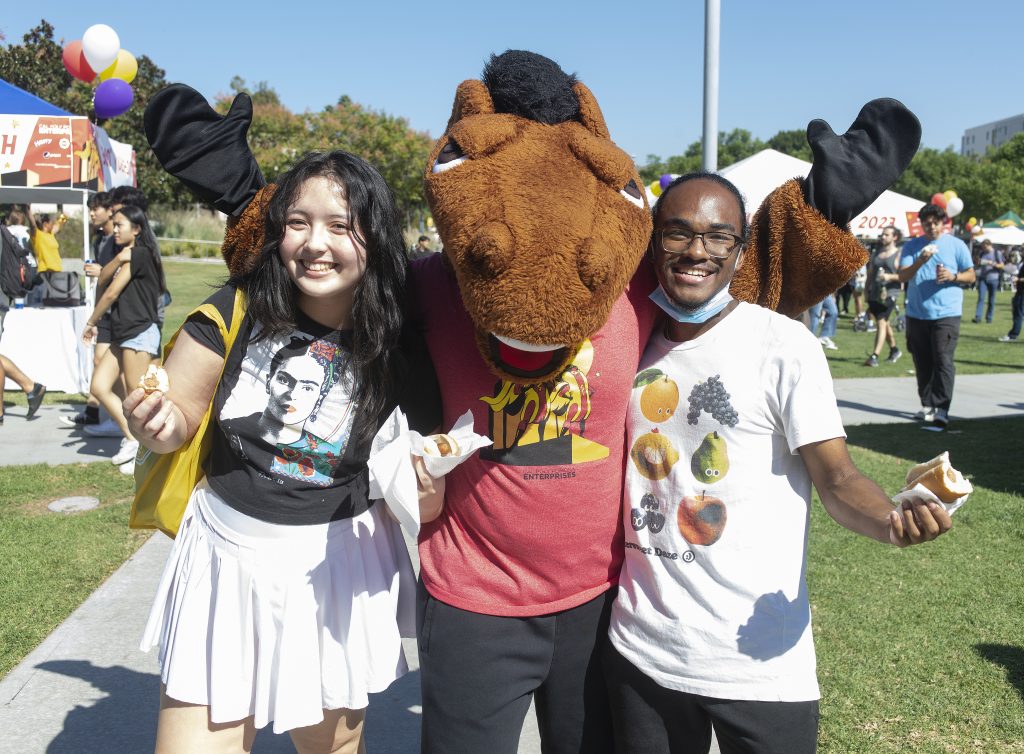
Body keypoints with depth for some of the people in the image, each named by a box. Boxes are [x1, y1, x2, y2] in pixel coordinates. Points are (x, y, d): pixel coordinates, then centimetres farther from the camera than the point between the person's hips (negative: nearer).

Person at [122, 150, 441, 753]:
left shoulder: (400, 350, -10)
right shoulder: (238, 311, -11)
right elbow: (180, 417, 0)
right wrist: (159, 425, -22)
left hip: (336, 566, 0)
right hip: (227, 556, 0)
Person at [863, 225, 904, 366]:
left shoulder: (898, 255, -2)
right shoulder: (876, 254, 16)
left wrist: (890, 276, -22)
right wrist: (867, 291, 15)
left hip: (889, 293, -7)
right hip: (874, 293, 7)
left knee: (881, 322, -15)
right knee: (884, 323, 18)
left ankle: (874, 356, -20)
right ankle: (894, 350, 37)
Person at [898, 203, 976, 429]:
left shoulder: (956, 245, 5)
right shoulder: (911, 246, 9)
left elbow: (971, 275, 9)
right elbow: (903, 276, -2)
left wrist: (952, 276, -12)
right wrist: (920, 261, -20)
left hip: (946, 313, -3)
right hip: (916, 314, 3)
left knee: (943, 362, -11)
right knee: (922, 363, 10)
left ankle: (941, 409, -13)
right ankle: (927, 405, 21)